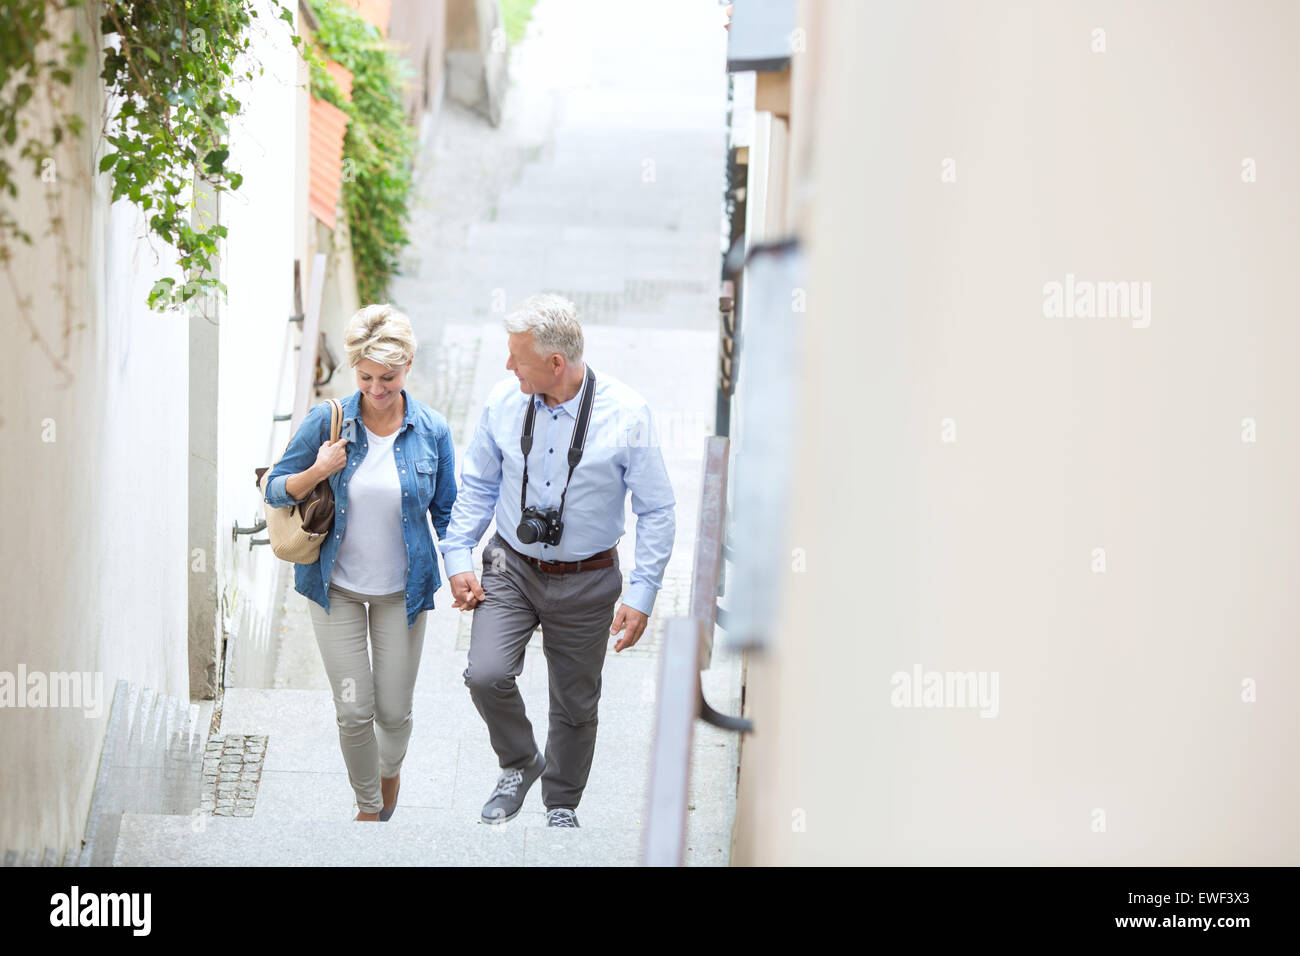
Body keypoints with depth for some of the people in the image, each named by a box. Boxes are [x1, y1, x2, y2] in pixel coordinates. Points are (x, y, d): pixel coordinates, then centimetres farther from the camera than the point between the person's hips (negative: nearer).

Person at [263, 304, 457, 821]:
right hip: (337, 585, 0)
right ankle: (368, 805, 25)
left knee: (394, 710, 7)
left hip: (402, 588, 1)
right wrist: (319, 472, -21)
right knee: (354, 711, 0)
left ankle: (390, 768, 42)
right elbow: (275, 490, -2)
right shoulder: (328, 420, -11)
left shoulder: (432, 430, -8)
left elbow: (446, 513, 4)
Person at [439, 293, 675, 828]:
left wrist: (642, 595, -11)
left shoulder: (626, 414, -17)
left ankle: (561, 806, 36)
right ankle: (519, 765, 12)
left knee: (575, 703, 11)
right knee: (486, 675, -19)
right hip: (511, 568, 1)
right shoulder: (504, 401, -8)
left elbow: (657, 511, -8)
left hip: (586, 581, -1)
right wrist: (457, 557, 1)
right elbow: (476, 484, 7)